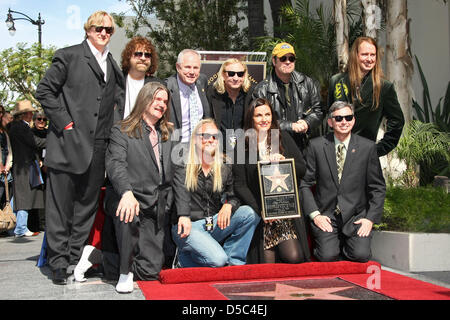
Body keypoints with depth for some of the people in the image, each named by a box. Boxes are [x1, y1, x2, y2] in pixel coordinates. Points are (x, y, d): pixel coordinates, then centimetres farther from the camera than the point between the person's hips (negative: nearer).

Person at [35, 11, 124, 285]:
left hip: (98, 147, 5)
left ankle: (76, 259, 19)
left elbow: (118, 96, 25)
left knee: (88, 205, 9)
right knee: (61, 206, 0)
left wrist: (111, 131, 9)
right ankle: (59, 264, 9)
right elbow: (45, 91, -2)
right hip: (68, 143, -5)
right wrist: (64, 122, -10)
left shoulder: (112, 65, 17)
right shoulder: (69, 56, 1)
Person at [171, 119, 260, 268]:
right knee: (217, 260, -28)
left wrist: (229, 205, -13)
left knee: (249, 213, -21)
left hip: (215, 224, 5)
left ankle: (233, 262, -10)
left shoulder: (225, 167, 10)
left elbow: (235, 195, 10)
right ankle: (184, 258, 3)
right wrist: (182, 215, -18)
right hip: (188, 225, -5)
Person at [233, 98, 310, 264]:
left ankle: (283, 250, 17)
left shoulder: (283, 138, 9)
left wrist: (284, 161, -13)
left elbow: (302, 169, 7)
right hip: (259, 212, -1)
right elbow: (240, 185, -2)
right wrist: (259, 210, -13)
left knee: (294, 258, -11)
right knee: (267, 264, -8)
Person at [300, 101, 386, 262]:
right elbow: (304, 184, 2)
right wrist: (314, 214, -8)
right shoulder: (316, 146, 0)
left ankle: (346, 245, 15)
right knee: (328, 256, -19)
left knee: (361, 255, -18)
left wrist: (371, 218, -6)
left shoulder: (368, 147, 1)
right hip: (325, 214, -1)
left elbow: (378, 187, 5)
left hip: (356, 215, 1)